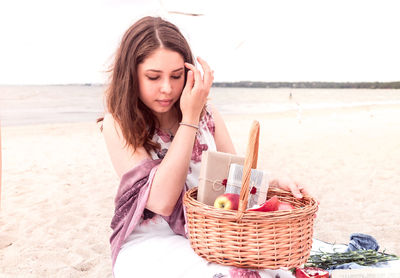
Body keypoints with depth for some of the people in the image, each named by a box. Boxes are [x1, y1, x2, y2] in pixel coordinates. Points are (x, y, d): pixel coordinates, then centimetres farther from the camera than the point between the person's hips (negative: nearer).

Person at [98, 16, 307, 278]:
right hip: (152, 241, -3)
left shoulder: (206, 113, 3)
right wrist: (189, 119, -18)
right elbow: (161, 202, -19)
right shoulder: (118, 124, -8)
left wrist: (274, 183, -12)